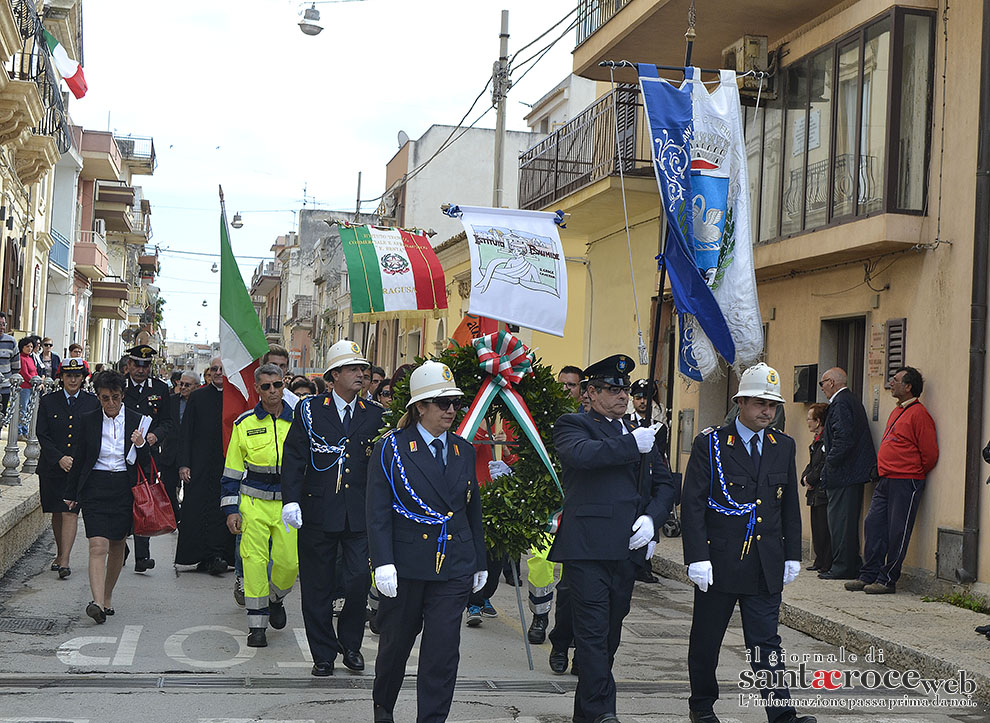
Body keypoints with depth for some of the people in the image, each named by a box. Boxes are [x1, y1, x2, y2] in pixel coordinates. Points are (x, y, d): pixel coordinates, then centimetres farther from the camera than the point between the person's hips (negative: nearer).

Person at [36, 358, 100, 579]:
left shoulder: (93, 403, 3)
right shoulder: (48, 401, 3)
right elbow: (42, 435, 0)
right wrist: (59, 458, -12)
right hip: (52, 467, 2)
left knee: (70, 512, -10)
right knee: (57, 513, 11)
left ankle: (64, 561, -11)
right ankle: (60, 554, 28)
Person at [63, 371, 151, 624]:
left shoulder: (137, 420, 1)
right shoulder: (88, 421, 2)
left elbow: (145, 462, 3)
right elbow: (79, 459, 10)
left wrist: (141, 445, -18)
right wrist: (71, 494, 14)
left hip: (125, 488, 1)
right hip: (95, 488, -1)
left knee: (117, 546, 12)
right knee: (98, 546, -14)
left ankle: (107, 597, 29)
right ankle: (98, 603, -24)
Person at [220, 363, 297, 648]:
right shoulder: (245, 424, 2)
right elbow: (232, 471, 6)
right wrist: (231, 509, 0)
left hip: (289, 504, 1)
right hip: (253, 503, -1)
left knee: (289, 561, -4)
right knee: (255, 561, -3)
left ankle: (275, 599, 28)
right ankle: (257, 625, 8)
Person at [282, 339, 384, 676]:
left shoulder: (375, 415, 8)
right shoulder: (309, 410, 2)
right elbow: (294, 457, -1)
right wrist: (291, 500, -12)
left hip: (360, 515, 1)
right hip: (317, 513, -1)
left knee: (359, 581, -7)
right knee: (318, 588, 6)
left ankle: (350, 642, 18)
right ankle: (323, 654, 21)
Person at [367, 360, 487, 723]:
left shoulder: (463, 451, 10)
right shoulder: (391, 449, -4)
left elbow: (473, 510, 16)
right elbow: (378, 512, -8)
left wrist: (479, 562, 16)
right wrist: (383, 563, -16)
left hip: (454, 568, 3)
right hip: (406, 566, -3)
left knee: (443, 650, -2)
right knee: (396, 641, 14)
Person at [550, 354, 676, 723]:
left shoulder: (639, 433, 19)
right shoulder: (573, 425, 1)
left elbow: (664, 484, 19)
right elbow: (580, 454, -23)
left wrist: (651, 518, 1)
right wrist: (631, 445, -18)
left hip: (628, 550, 6)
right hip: (587, 547, -6)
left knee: (609, 633, 12)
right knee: (593, 632, -8)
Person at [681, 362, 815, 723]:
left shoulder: (784, 446, 9)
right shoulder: (710, 443, -5)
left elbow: (791, 506, 15)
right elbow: (692, 503, -8)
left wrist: (792, 556, 10)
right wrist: (697, 557, -15)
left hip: (767, 567, 3)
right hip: (718, 562, -3)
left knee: (766, 642, 1)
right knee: (706, 639, 10)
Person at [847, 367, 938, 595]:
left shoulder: (918, 414, -11)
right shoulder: (897, 412, 18)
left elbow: (930, 454, -11)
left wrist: (914, 475, 0)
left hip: (906, 483, -9)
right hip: (885, 480, 9)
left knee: (897, 532, -3)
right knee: (873, 524, 5)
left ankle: (887, 580, 4)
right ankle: (868, 575, 12)